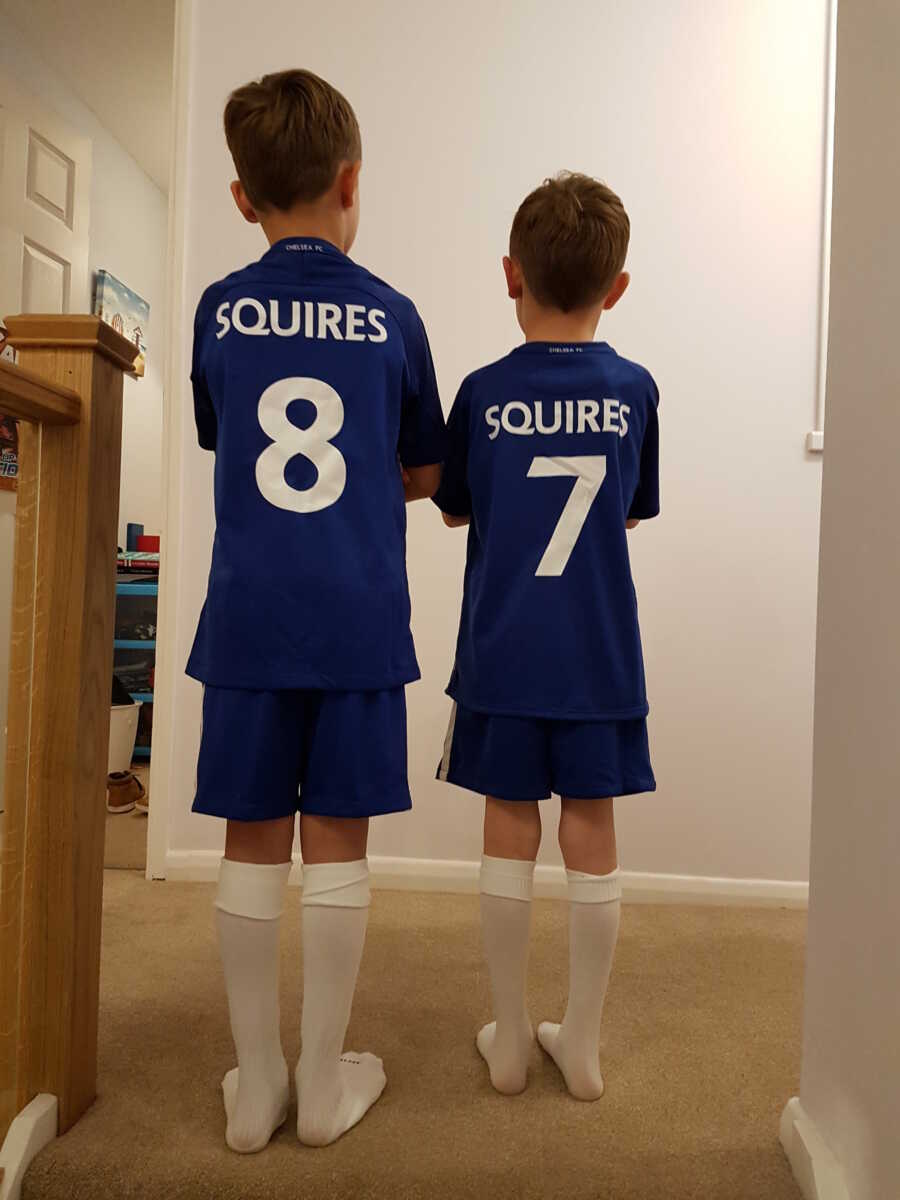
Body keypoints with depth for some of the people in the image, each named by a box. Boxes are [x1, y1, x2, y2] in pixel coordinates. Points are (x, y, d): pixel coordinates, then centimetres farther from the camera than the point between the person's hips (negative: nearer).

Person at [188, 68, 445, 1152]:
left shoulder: (220, 310, 6)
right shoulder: (392, 316, 3)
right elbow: (424, 474, 11)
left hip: (249, 616, 1)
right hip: (359, 619, -1)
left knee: (252, 843, 9)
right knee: (337, 842, 8)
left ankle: (254, 1085, 23)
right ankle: (325, 1083, 23)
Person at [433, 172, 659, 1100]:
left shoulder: (484, 391, -4)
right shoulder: (635, 390, -1)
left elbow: (455, 509, 8)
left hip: (504, 654, -1)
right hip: (600, 657, 1)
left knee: (509, 832, 9)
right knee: (592, 835, 10)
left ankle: (508, 1039, 23)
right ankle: (582, 1042, 24)